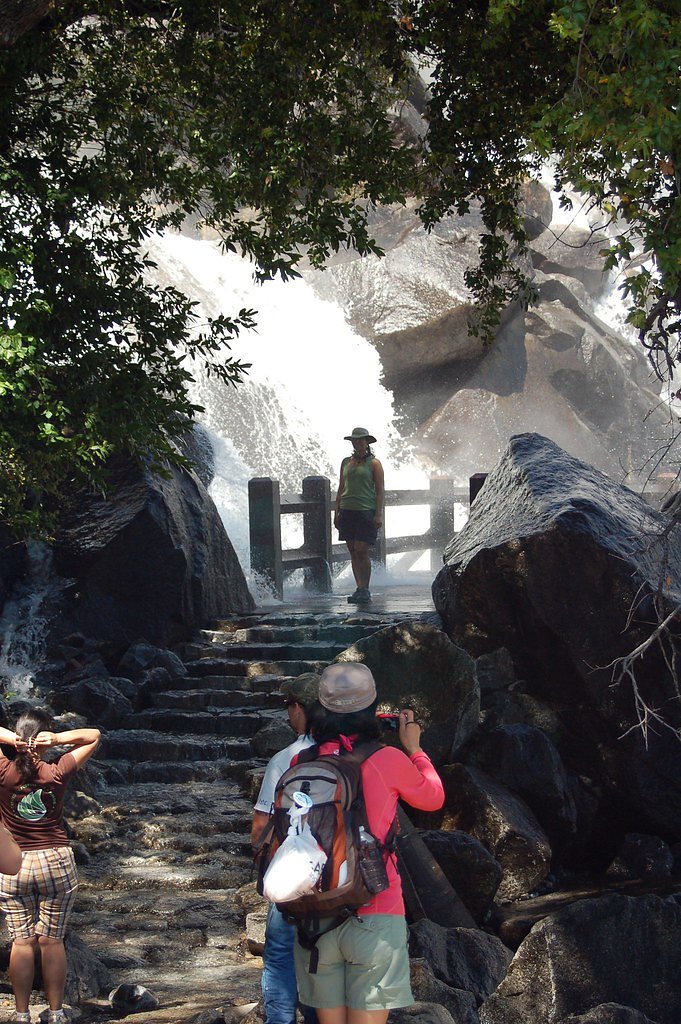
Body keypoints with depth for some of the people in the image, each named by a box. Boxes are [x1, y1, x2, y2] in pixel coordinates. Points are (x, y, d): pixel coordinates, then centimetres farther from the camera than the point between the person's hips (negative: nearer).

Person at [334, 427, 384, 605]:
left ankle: (365, 590, 0)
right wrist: (337, 512, 12)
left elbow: (380, 490, -2)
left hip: (366, 511, -5)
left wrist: (378, 514, -10)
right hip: (347, 510, 5)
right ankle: (360, 589, 8)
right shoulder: (346, 462, 14)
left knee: (361, 551, -10)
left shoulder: (373, 463, 1)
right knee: (353, 552, 3)